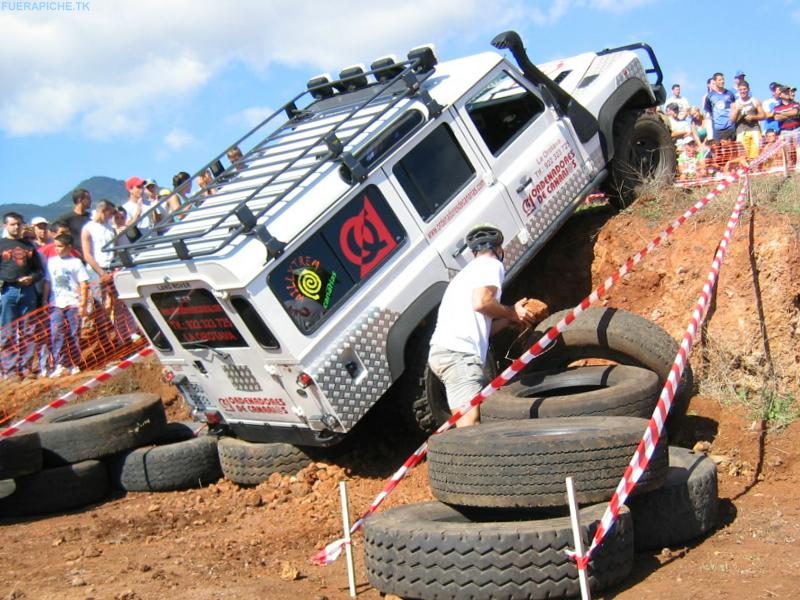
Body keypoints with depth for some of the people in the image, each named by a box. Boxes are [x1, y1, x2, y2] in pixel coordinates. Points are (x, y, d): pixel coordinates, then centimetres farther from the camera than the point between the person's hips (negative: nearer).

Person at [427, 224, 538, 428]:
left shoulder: (469, 270, 34)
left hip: (444, 349, 10)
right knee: (469, 425, -20)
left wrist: (510, 316, 26)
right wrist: (511, 312, 1)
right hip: (458, 352, -10)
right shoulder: (491, 265, 6)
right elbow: (481, 302, -15)